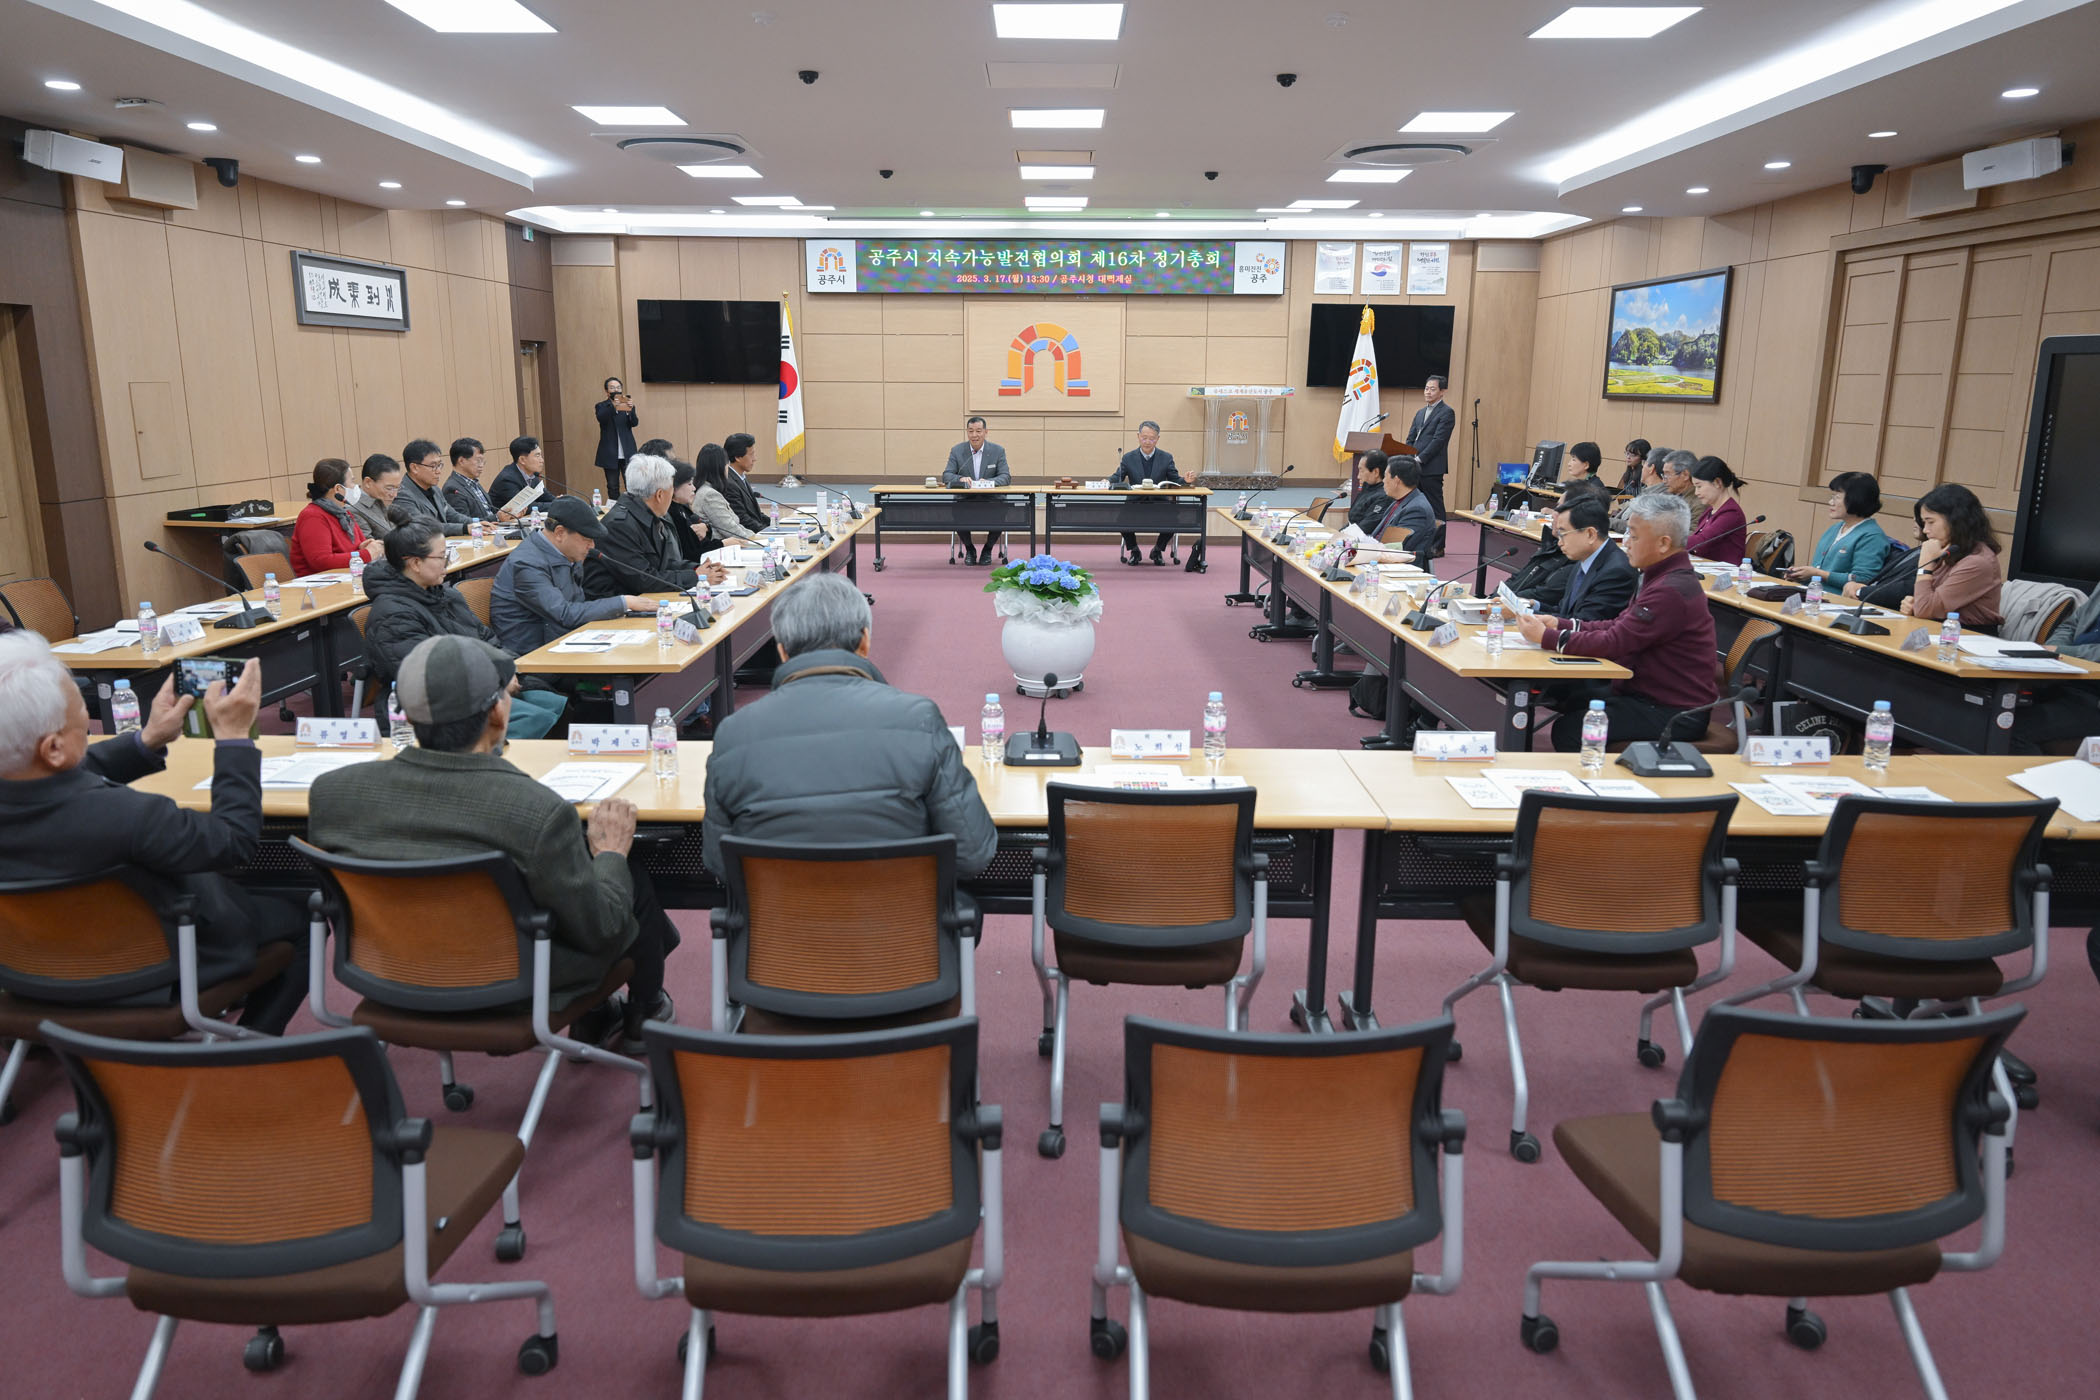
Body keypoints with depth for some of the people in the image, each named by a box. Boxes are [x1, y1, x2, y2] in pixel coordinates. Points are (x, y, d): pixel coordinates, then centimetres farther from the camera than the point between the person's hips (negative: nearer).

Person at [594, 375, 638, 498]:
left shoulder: (628, 404, 10)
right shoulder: (602, 406, 5)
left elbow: (634, 423, -6)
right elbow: (601, 418, -16)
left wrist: (630, 410, -28)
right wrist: (613, 407, -34)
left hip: (627, 453, 1)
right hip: (610, 454, -1)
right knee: (613, 487, 4)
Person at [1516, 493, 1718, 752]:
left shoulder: (1672, 590, -23)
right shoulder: (1662, 577, 12)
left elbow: (1614, 643, -24)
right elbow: (1618, 626, 13)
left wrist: (1546, 637, -16)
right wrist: (1559, 624, 2)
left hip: (1674, 717, -10)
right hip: (1650, 696, 10)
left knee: (1569, 729, -18)